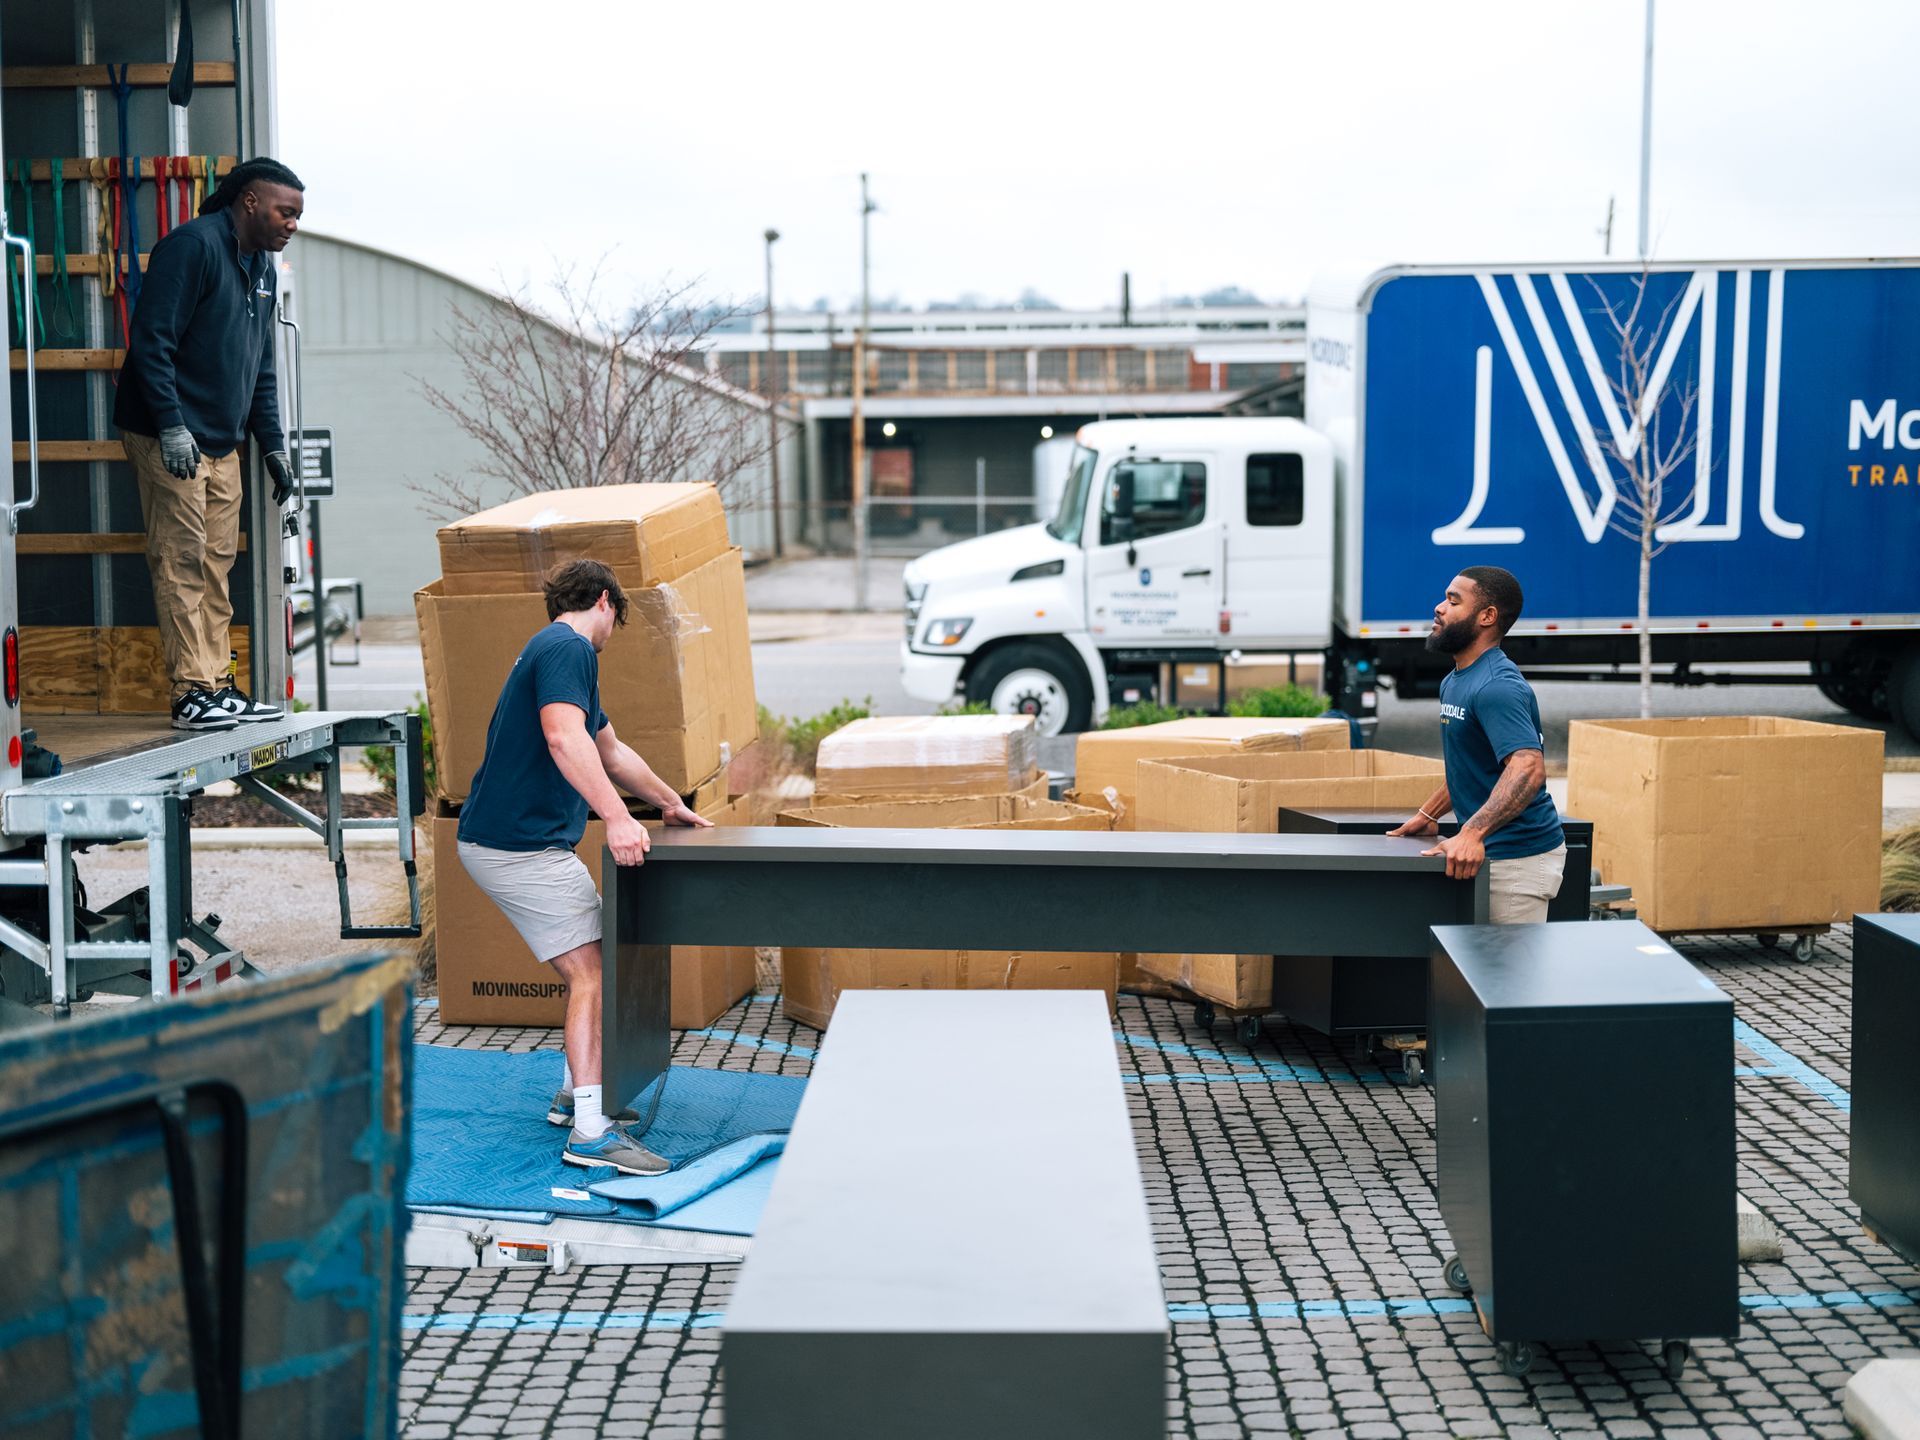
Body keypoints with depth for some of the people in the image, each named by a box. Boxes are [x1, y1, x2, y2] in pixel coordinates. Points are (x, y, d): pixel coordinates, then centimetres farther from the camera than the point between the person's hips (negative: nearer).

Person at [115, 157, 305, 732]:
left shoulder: (261, 266, 17)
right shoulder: (192, 246, -12)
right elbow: (150, 341, -18)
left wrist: (273, 446, 18)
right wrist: (171, 426, -23)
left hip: (222, 444, 9)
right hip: (170, 439, -9)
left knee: (216, 565, 9)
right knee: (183, 562, -8)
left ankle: (218, 687, 13)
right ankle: (192, 693, -8)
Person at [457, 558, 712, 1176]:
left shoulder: (560, 651, 22)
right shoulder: (568, 648, -12)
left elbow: (610, 751, 34)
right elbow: (563, 735, -31)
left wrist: (670, 802, 45)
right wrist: (617, 816, -38)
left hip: (525, 841, 11)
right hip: (520, 845, -11)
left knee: (593, 965, 19)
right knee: (590, 973, -13)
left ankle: (575, 1092, 28)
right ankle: (589, 1131, -15)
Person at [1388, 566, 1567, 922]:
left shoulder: (1497, 686, -20)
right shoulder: (1455, 682, 14)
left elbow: (1527, 769, -33)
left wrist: (1472, 833, -41)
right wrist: (1428, 815, 21)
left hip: (1519, 859, -10)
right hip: (1487, 852, 10)